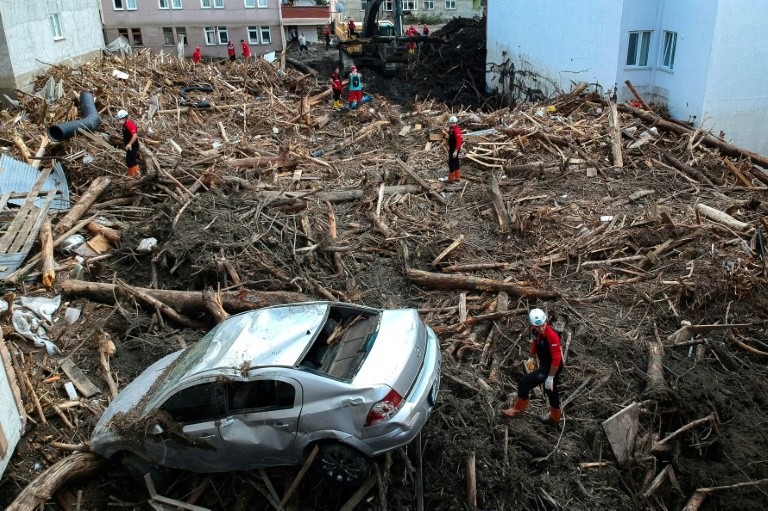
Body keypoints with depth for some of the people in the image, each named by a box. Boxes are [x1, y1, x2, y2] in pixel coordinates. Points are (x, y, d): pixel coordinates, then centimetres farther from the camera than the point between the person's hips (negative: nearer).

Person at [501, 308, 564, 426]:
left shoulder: (552, 335, -32)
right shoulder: (534, 330, -9)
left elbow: (557, 358, -27)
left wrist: (550, 377, -22)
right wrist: (531, 358, 21)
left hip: (552, 367, -8)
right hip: (544, 363, 8)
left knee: (524, 383, -12)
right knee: (551, 390, 25)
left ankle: (518, 410, 7)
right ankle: (554, 417, 46)